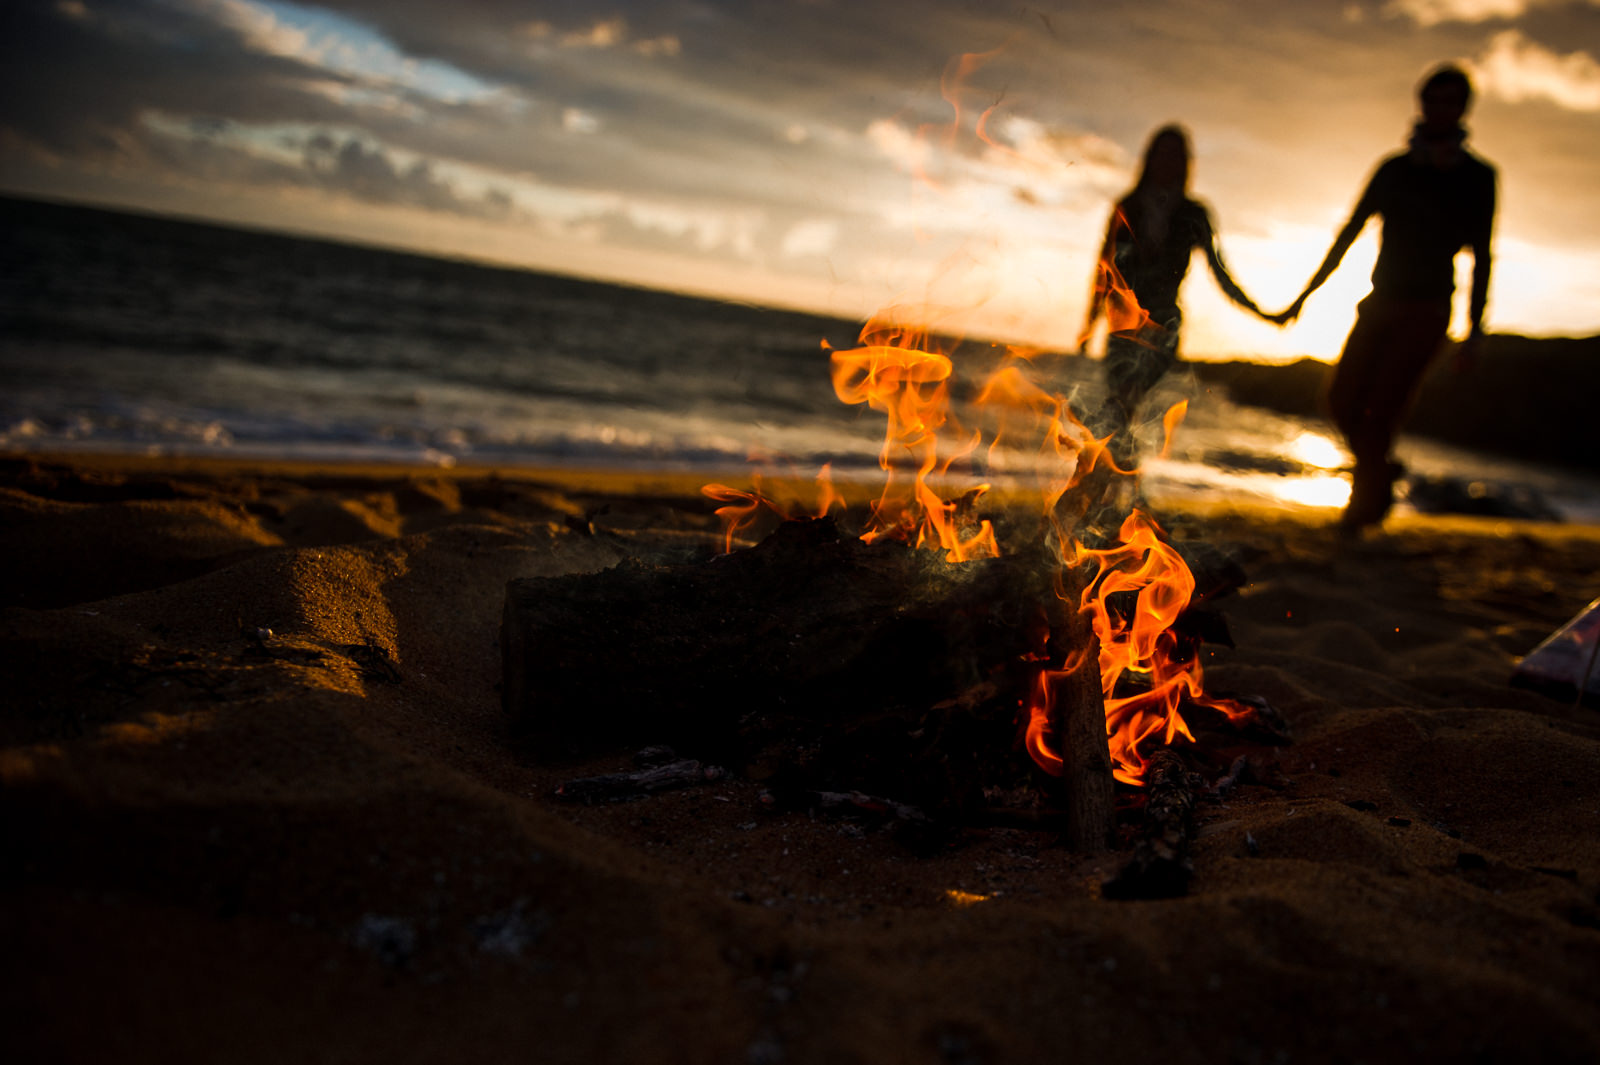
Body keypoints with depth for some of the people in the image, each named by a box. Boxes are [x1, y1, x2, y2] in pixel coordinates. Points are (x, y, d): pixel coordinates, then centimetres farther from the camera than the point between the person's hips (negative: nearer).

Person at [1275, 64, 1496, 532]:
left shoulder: (1476, 177, 1)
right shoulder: (1393, 169, 10)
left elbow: (1481, 256, 0)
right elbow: (1349, 233, 11)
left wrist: (1474, 330, -6)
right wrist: (1304, 296, 8)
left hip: (1425, 311, -4)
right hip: (1380, 304, 4)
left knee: (1381, 409, -12)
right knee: (1342, 400, -3)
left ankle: (1364, 502, 5)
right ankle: (1381, 474, 23)